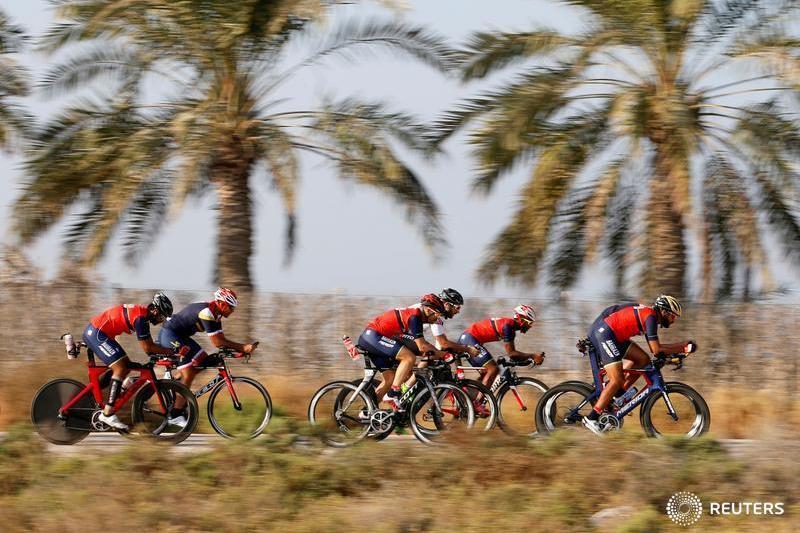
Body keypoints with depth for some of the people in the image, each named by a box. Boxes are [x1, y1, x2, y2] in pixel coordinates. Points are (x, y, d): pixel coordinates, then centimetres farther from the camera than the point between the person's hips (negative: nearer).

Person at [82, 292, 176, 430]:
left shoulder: (142, 312, 11)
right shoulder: (141, 317, -20)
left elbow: (149, 344, 18)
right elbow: (147, 347, -21)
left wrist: (165, 352, 10)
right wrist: (170, 352, -14)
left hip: (94, 333, 10)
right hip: (96, 333, -10)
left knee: (126, 366, 14)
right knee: (120, 369, -16)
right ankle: (108, 413, -18)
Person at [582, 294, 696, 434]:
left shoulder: (648, 314, 15)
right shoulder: (650, 316, -15)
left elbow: (653, 348, 20)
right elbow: (656, 349, -19)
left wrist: (677, 350, 10)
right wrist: (683, 347, -11)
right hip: (603, 332, -10)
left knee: (643, 359, 8)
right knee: (617, 380, -15)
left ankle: (617, 393, 8)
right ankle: (592, 418, -12)